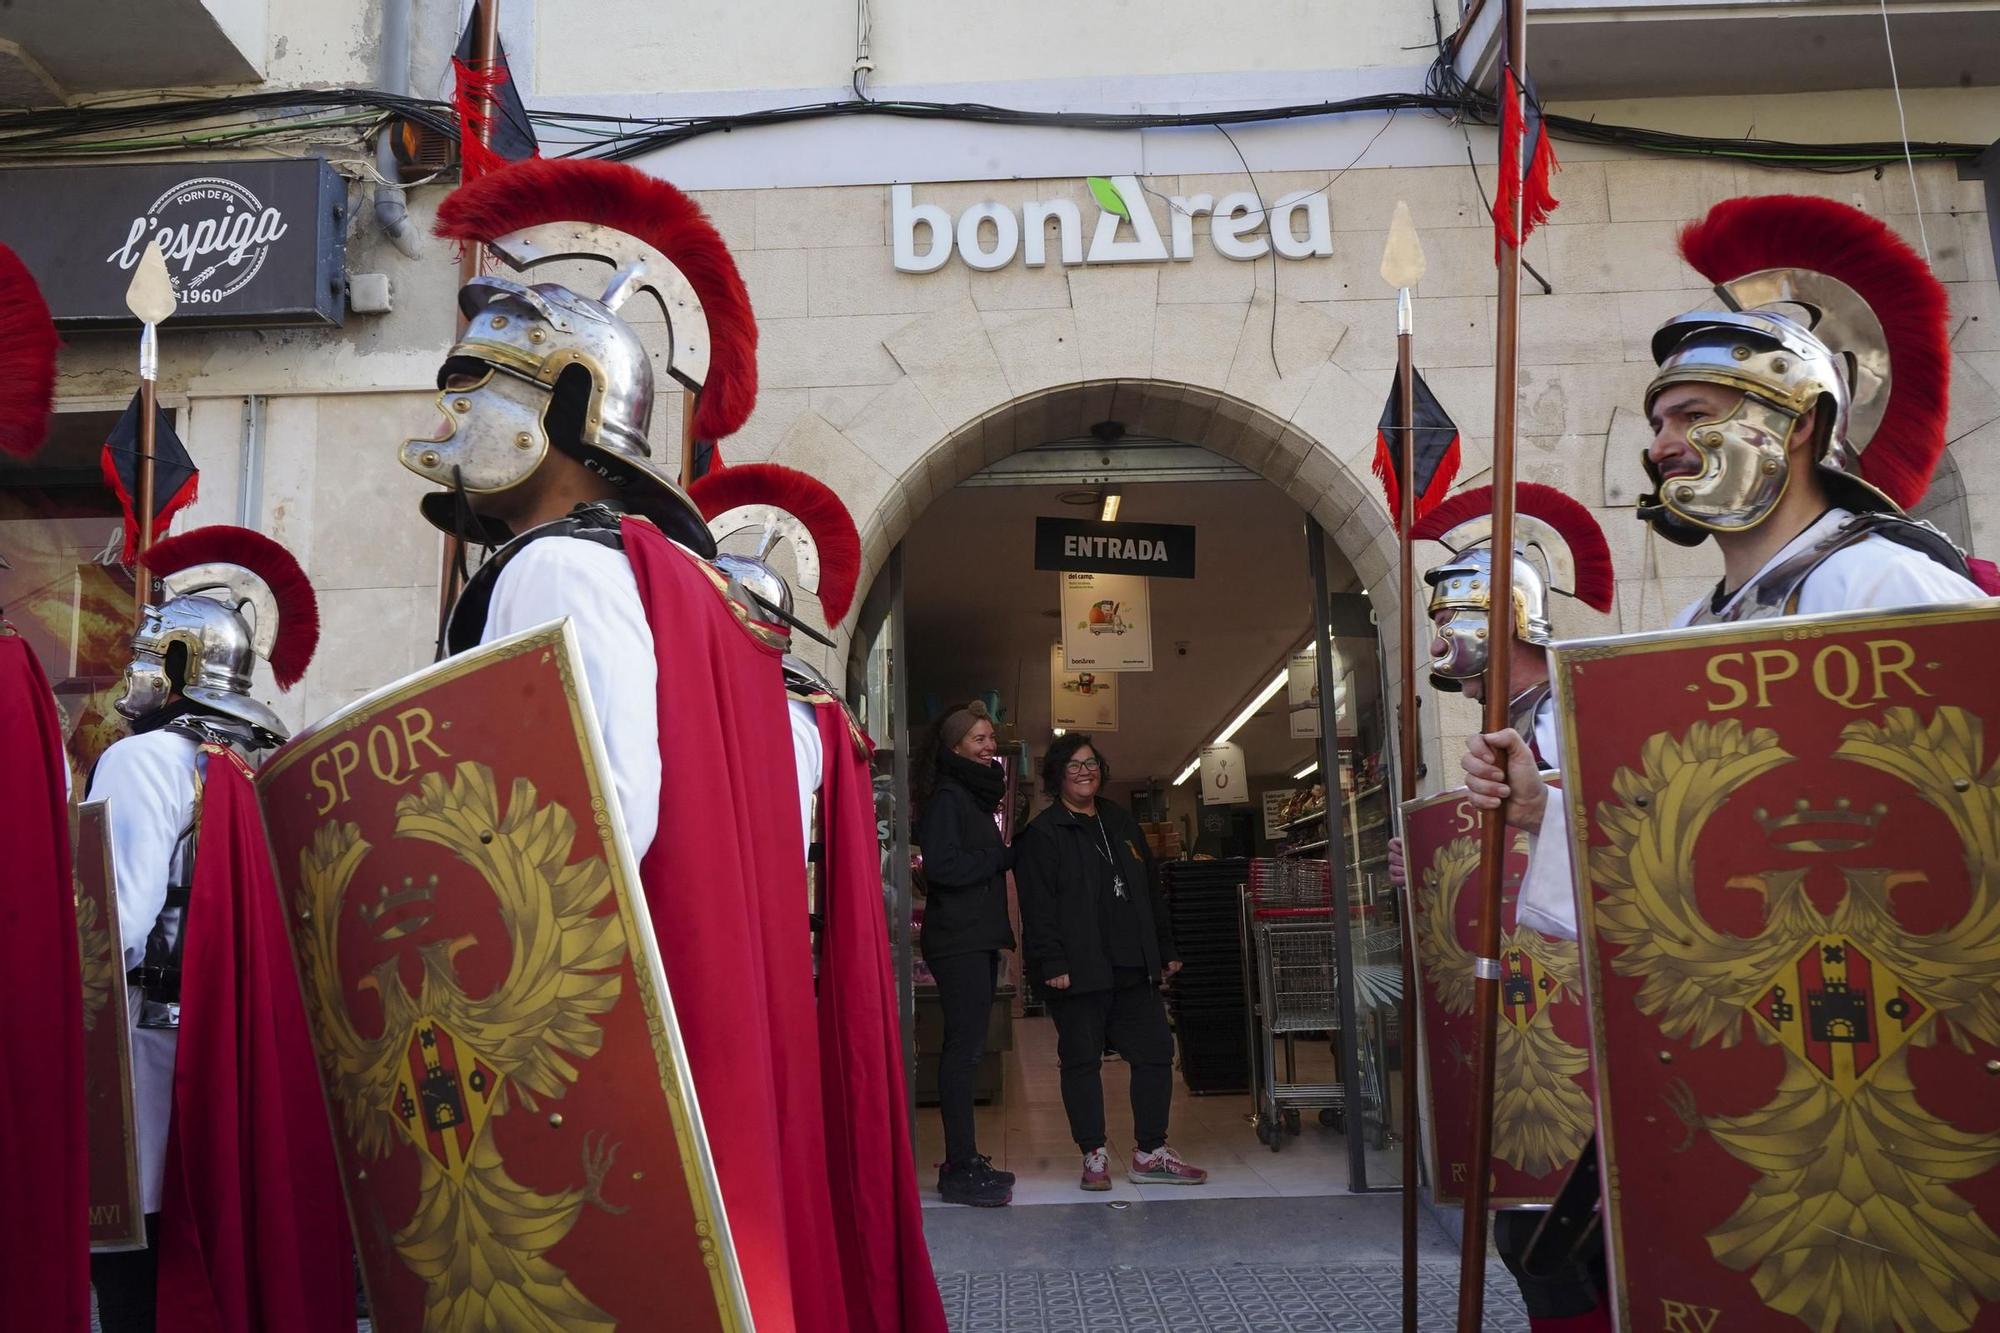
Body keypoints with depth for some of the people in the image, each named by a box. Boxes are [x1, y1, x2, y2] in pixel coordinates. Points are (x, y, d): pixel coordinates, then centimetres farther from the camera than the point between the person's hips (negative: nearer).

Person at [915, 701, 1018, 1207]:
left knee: (967, 1046, 11)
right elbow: (941, 865, -20)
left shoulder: (974, 796, 20)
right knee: (964, 1047, -9)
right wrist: (1002, 857, -11)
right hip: (959, 941, -9)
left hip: (979, 939, 9)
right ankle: (960, 1170, -6)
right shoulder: (946, 797, -8)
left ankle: (965, 1159, 16)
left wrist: (1000, 857, 5)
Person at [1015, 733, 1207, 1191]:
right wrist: (1052, 964, -18)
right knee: (1082, 1062, 2)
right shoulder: (1042, 834, -3)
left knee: (1155, 1053, 6)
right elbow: (1038, 908, -11)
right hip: (1079, 972, -6)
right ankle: (1094, 1158, 13)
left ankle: (1149, 1154, 17)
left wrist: (1165, 950, 16)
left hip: (1133, 968, 6)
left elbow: (1151, 892, 20)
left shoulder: (1121, 824, 17)